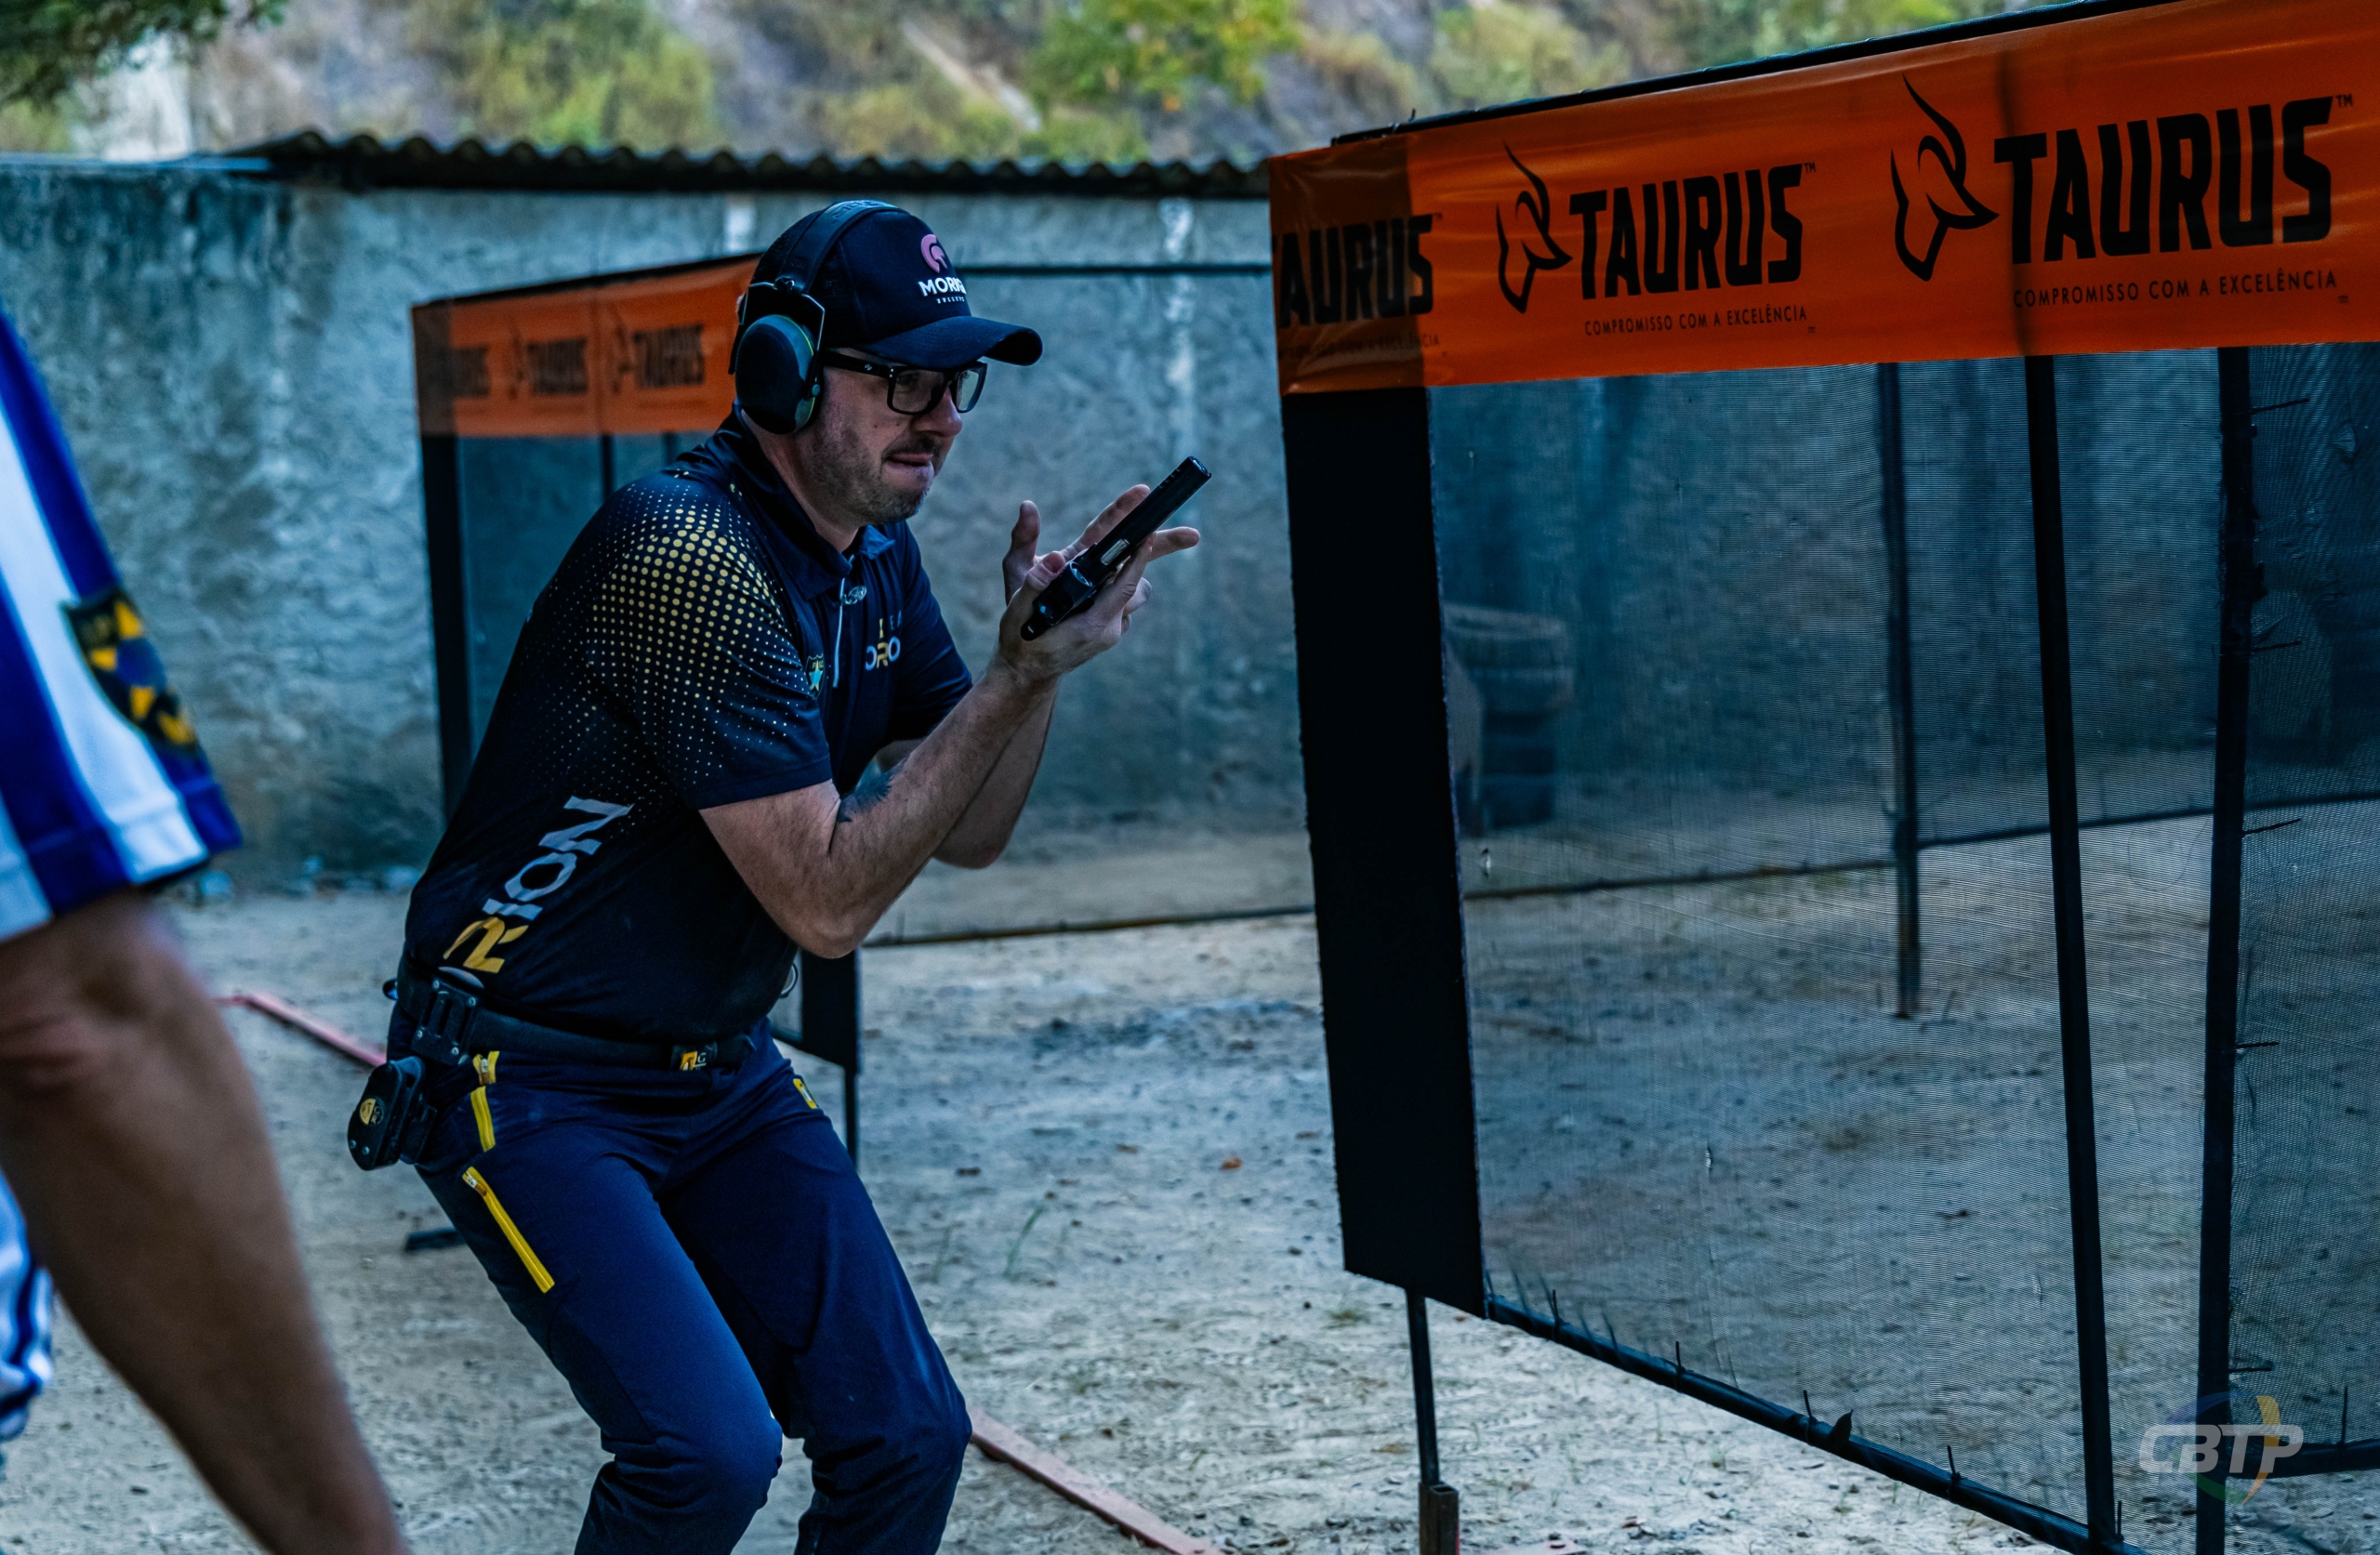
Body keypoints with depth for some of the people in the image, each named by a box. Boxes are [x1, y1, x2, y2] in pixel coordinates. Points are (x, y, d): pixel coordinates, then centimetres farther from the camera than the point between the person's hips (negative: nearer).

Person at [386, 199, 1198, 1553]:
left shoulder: (876, 554, 4)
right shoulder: (692, 555, -24)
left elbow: (967, 834, 7)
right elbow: (827, 898, -25)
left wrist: (1039, 656, -10)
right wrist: (1017, 674, -25)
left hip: (722, 1076, 8)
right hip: (528, 1081, -8)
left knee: (907, 1437, -2)